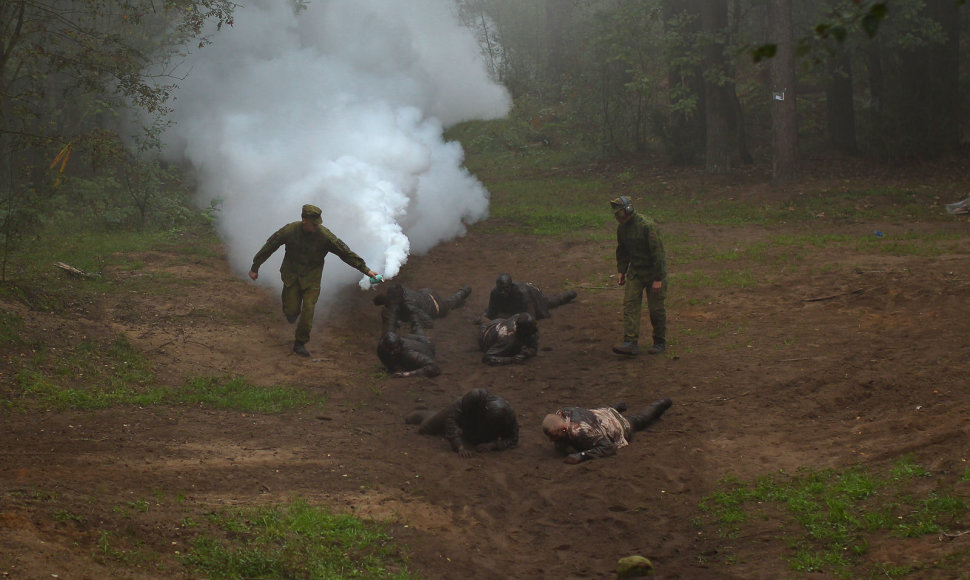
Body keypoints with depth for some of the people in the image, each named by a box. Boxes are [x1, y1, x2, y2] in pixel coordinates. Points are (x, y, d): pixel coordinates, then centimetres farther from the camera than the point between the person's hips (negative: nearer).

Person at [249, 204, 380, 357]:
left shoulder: (325, 236, -17)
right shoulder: (289, 231, -16)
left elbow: (346, 253, -11)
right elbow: (269, 247, -3)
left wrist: (366, 270, -10)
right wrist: (255, 267, 4)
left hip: (311, 278, 0)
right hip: (291, 275, 0)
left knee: (308, 310, -10)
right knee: (291, 310, -3)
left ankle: (300, 343, 7)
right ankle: (293, 312, 36)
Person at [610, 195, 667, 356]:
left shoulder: (647, 226, -21)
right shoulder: (622, 228, 2)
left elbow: (657, 252, -20)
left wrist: (658, 278, -20)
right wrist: (621, 271, 11)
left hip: (653, 273, -6)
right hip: (634, 273, 6)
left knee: (656, 308, 1)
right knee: (630, 304, -6)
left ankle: (660, 342, 17)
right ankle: (630, 343, -10)